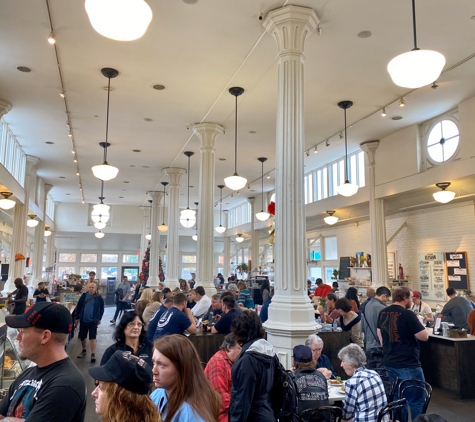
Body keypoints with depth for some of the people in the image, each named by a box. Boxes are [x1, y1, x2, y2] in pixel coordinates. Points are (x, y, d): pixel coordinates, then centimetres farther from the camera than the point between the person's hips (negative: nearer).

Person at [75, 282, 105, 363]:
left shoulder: (99, 297, -6)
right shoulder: (84, 295, -1)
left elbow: (101, 309, 4)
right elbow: (78, 307, 5)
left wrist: (99, 318, 7)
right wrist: (77, 317, 4)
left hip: (93, 320, -3)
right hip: (83, 320, 3)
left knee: (93, 337, -7)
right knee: (82, 337, 15)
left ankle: (93, 354, -4)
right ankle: (84, 351, 35)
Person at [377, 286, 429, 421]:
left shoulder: (383, 313, 4)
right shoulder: (407, 314, -18)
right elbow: (424, 337, -15)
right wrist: (419, 321, 2)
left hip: (389, 363, 7)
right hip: (408, 365, -7)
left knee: (396, 398, 18)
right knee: (416, 400, 5)